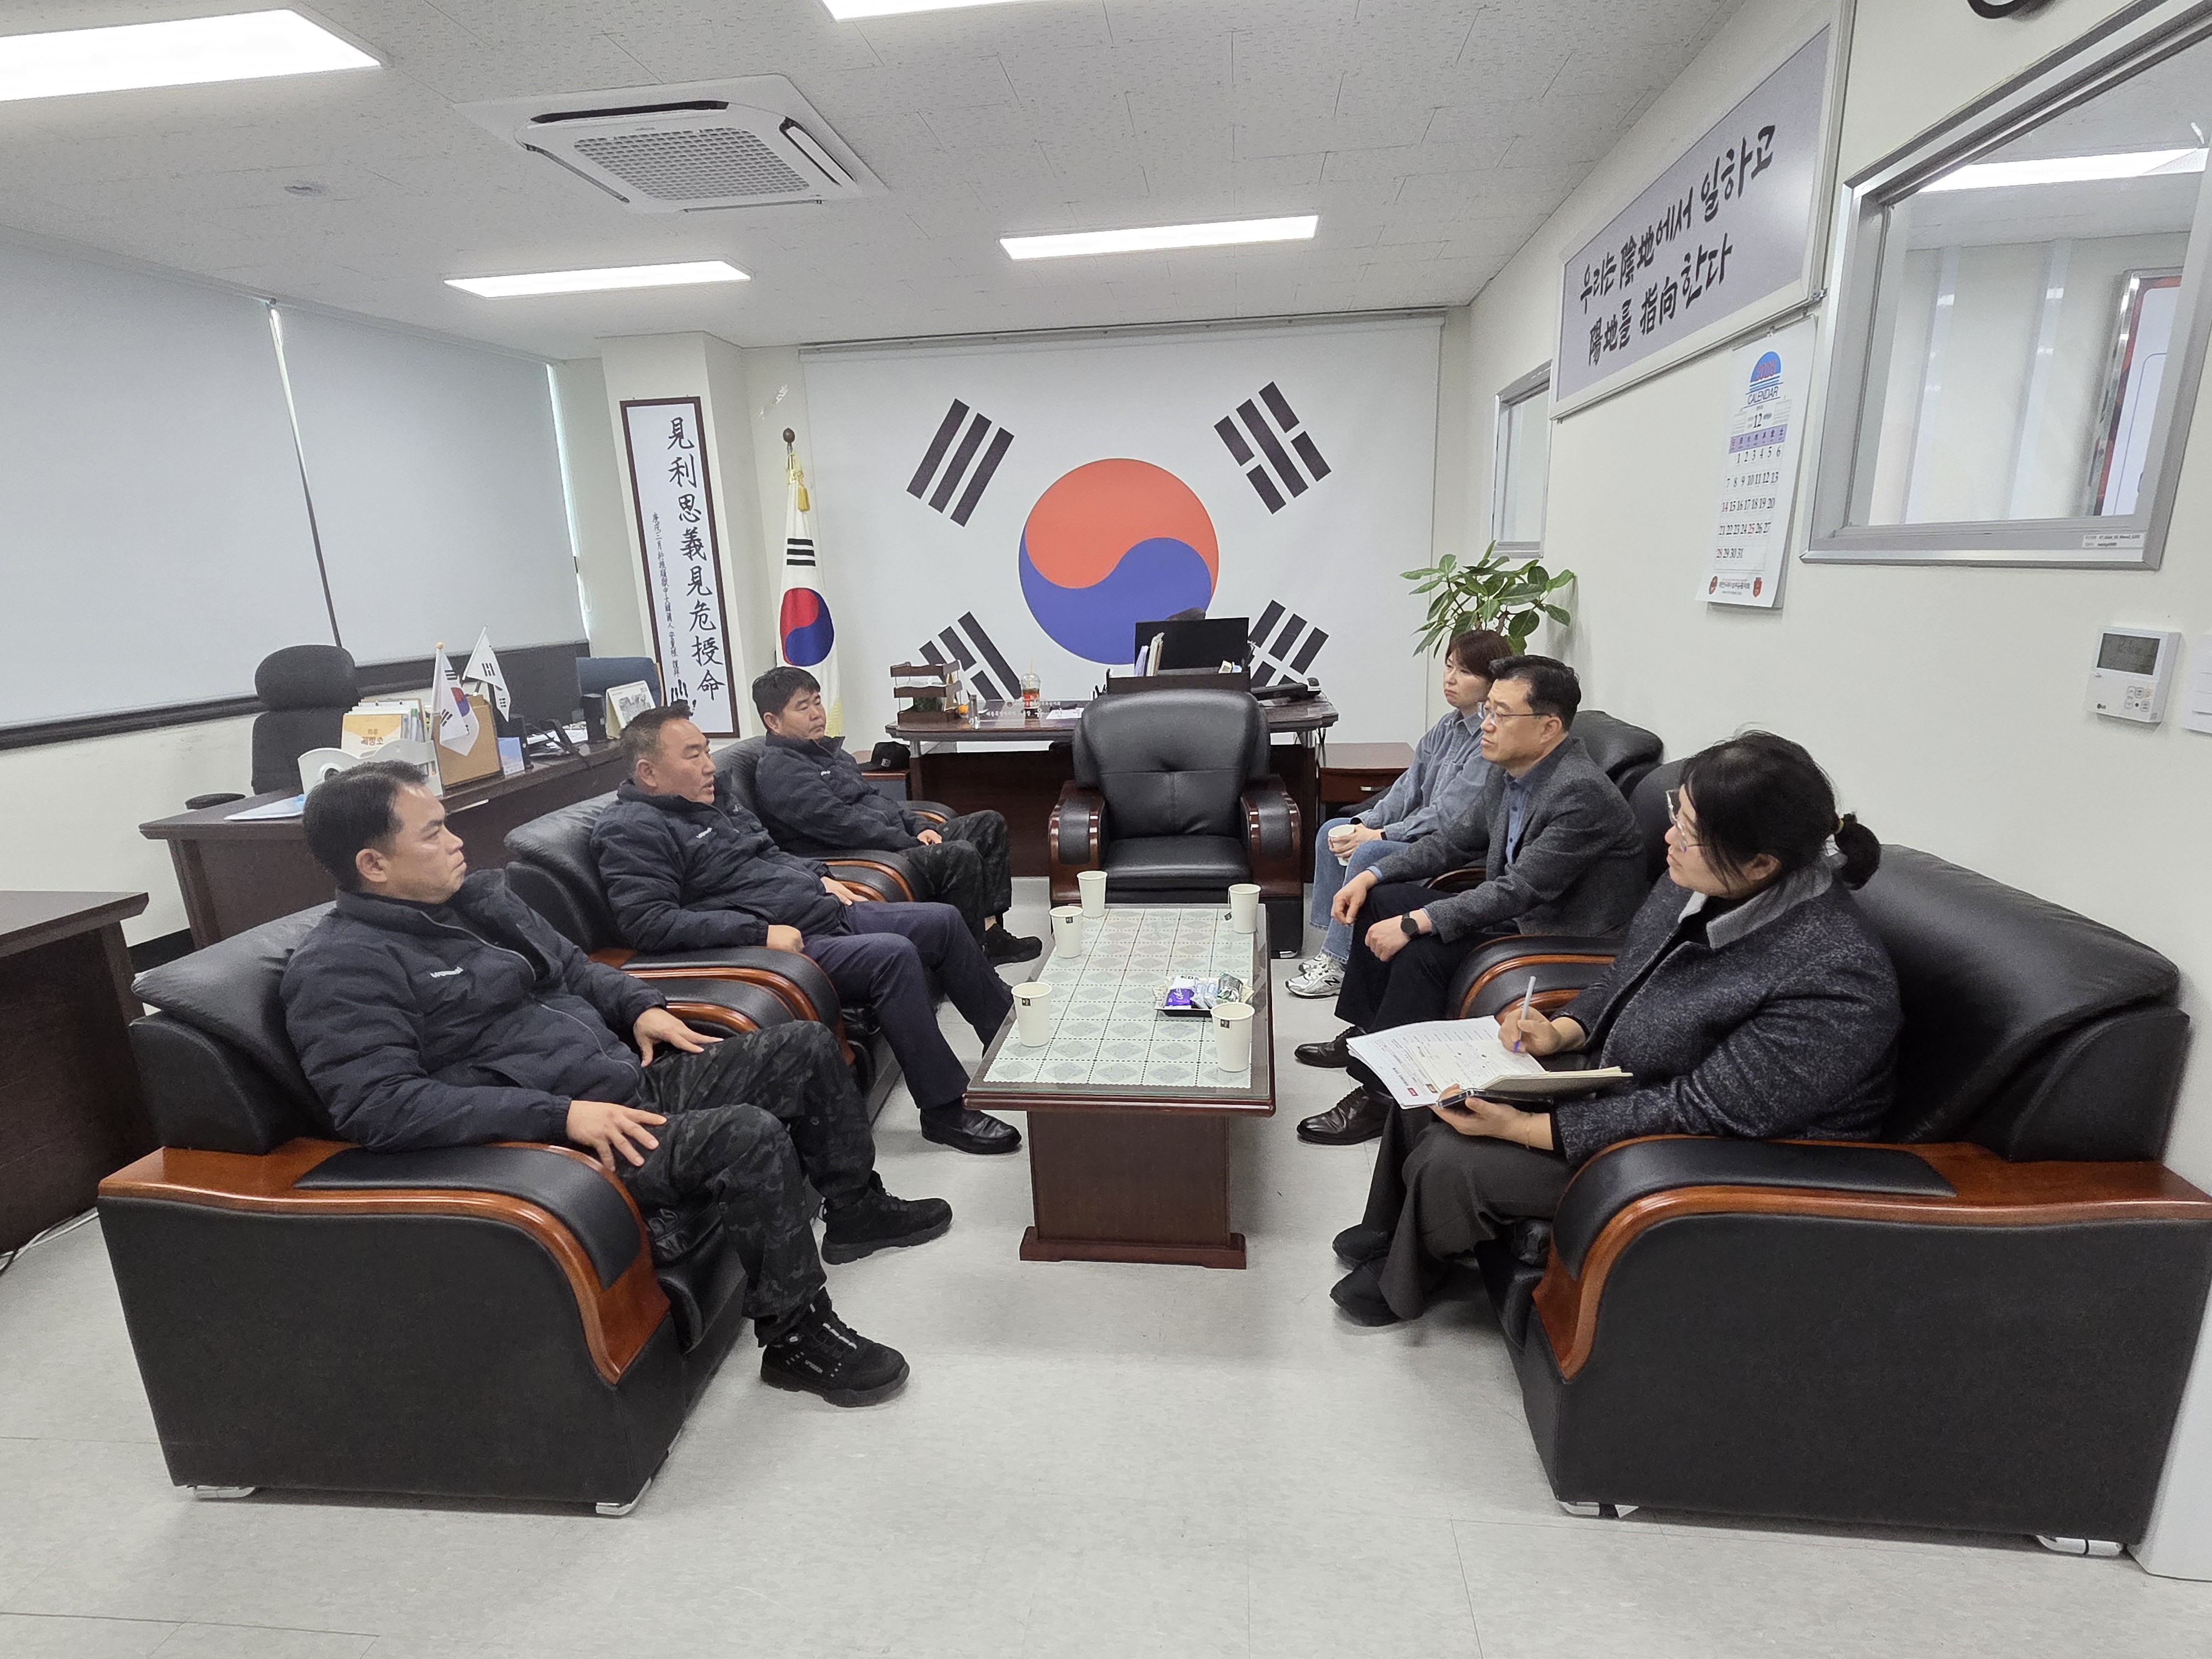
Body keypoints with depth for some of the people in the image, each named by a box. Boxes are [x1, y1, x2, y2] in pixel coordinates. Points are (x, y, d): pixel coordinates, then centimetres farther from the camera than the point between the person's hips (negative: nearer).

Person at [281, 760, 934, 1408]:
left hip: (631, 1080, 9)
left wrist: (640, 1005, 4)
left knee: (807, 1046, 6)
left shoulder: (474, 894, 13)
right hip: (555, 1138, -9)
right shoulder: (339, 968, -12)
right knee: (750, 1135, -30)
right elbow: (379, 1105, -23)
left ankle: (856, 1209, 25)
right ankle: (797, 1336, -10)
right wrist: (561, 1113, -28)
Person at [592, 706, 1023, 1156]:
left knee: (942, 921, 6)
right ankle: (945, 1108, -18)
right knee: (893, 954, -29)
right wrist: (760, 932, -26)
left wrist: (819, 878, 11)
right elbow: (647, 921, -24)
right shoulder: (630, 829, -11)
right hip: (790, 942, -10)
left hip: (827, 911, 10)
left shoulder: (712, 794, 15)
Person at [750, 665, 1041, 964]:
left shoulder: (828, 750, 22)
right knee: (961, 855, -29)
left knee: (989, 824, 6)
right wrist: (912, 844, -18)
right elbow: (840, 824, -20)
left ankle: (990, 929, -1)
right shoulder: (778, 771, -11)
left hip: (898, 840, 11)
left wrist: (920, 827, 6)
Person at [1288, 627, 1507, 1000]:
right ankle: (1333, 948, 6)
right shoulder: (1448, 725, 7)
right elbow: (1409, 788, 6)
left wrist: (1378, 835, -19)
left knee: (1368, 854, -26)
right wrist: (1363, 824, -8)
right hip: (1427, 834, 10)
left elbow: (1449, 814, -23)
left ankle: (1340, 963, -12)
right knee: (1332, 832, 3)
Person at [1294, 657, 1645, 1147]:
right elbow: (1455, 841, 11)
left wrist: (1412, 924, -29)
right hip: (1516, 914, 10)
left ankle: (1380, 1093, -12)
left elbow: (1518, 890, -30)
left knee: (1424, 950, -27)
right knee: (1381, 900, 5)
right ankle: (1366, 1031, 19)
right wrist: (1371, 876, 0)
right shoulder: (1510, 772, 2)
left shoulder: (1582, 793, -26)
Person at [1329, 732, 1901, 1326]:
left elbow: (1704, 1112, -30)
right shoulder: (1702, 881, -9)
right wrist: (1562, 1031, -9)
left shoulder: (1834, 979, -33)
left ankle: (1399, 1285, 22)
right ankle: (1389, 1236, 32)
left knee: (1451, 1164, -13)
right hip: (1614, 1075, 8)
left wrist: (1523, 1128, -28)